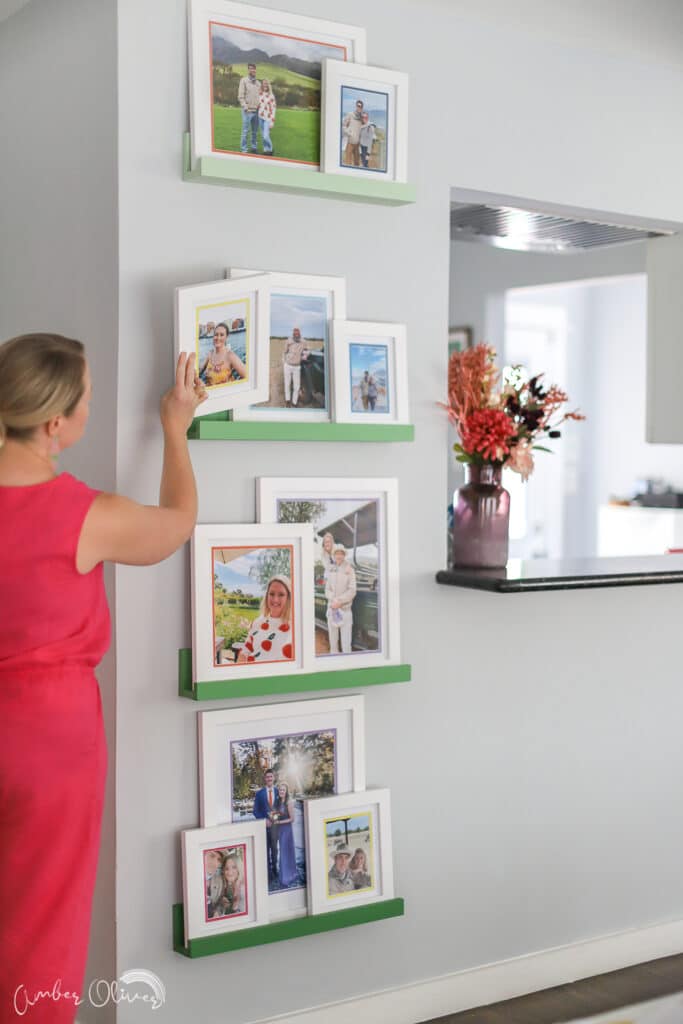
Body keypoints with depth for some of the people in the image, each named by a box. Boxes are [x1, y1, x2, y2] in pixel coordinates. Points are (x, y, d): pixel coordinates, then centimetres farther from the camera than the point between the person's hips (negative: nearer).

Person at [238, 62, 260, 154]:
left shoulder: (258, 82, 13)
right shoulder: (244, 81, -3)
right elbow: (240, 96, -7)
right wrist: (245, 107, -14)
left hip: (256, 111, 5)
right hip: (247, 111, -5)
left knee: (255, 131, 9)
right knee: (245, 131, -5)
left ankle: (254, 148, 18)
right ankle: (243, 149, -1)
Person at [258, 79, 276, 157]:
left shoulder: (271, 96, -6)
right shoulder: (259, 94, 4)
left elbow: (273, 109, -6)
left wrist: (272, 122, -10)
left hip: (268, 118, -4)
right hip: (260, 117, 4)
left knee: (266, 136, -12)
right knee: (263, 136, 7)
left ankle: (270, 150, 7)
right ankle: (266, 150, 19)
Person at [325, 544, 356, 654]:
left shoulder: (349, 570, -6)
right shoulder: (331, 571, 7)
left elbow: (352, 591, -11)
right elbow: (327, 590, 6)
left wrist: (339, 602, -19)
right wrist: (334, 601, -13)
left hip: (345, 608, -4)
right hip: (332, 608, 4)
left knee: (346, 640, -7)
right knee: (333, 639, 10)